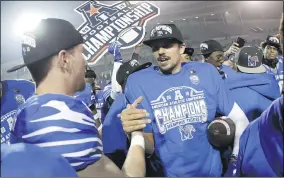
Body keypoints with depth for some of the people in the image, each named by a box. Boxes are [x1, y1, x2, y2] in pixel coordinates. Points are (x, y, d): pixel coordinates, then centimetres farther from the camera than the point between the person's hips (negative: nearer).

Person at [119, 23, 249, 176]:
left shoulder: (206, 72, -7)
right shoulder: (138, 82, -13)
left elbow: (240, 119, 0)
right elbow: (149, 147, -12)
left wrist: (237, 159, -3)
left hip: (211, 170, 2)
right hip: (168, 172, -2)